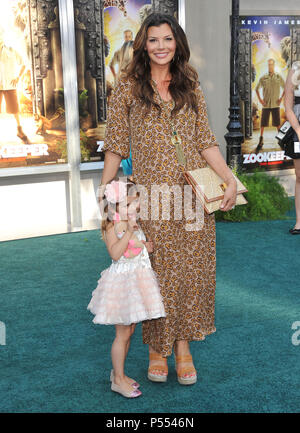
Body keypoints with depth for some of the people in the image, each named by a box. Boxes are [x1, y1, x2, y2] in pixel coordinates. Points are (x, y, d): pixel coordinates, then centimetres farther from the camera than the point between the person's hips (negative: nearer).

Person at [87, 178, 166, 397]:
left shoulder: (134, 223, 8)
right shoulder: (112, 226, -17)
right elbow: (115, 253, -29)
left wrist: (147, 246, 2)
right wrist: (129, 231, -31)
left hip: (137, 280, 9)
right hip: (122, 280, -9)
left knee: (128, 331, 17)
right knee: (123, 334, 0)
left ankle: (119, 373, 32)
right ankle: (118, 380, 14)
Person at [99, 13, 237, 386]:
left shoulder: (190, 88, 12)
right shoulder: (128, 90, 3)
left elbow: (206, 142, 9)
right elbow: (116, 146, 3)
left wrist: (230, 180, -3)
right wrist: (104, 188, -6)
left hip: (194, 195, 3)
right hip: (152, 197, -3)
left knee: (191, 269, 4)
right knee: (158, 272, 1)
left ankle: (183, 346, 19)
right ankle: (156, 349, 19)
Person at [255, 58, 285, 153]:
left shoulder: (279, 77, 2)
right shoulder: (263, 78, 3)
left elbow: (285, 88, 11)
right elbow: (257, 89, 13)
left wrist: (281, 98, 0)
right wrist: (260, 99, 2)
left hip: (275, 104, 0)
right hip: (266, 104, 1)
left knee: (277, 123, 2)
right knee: (263, 123, 2)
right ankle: (261, 142, 10)